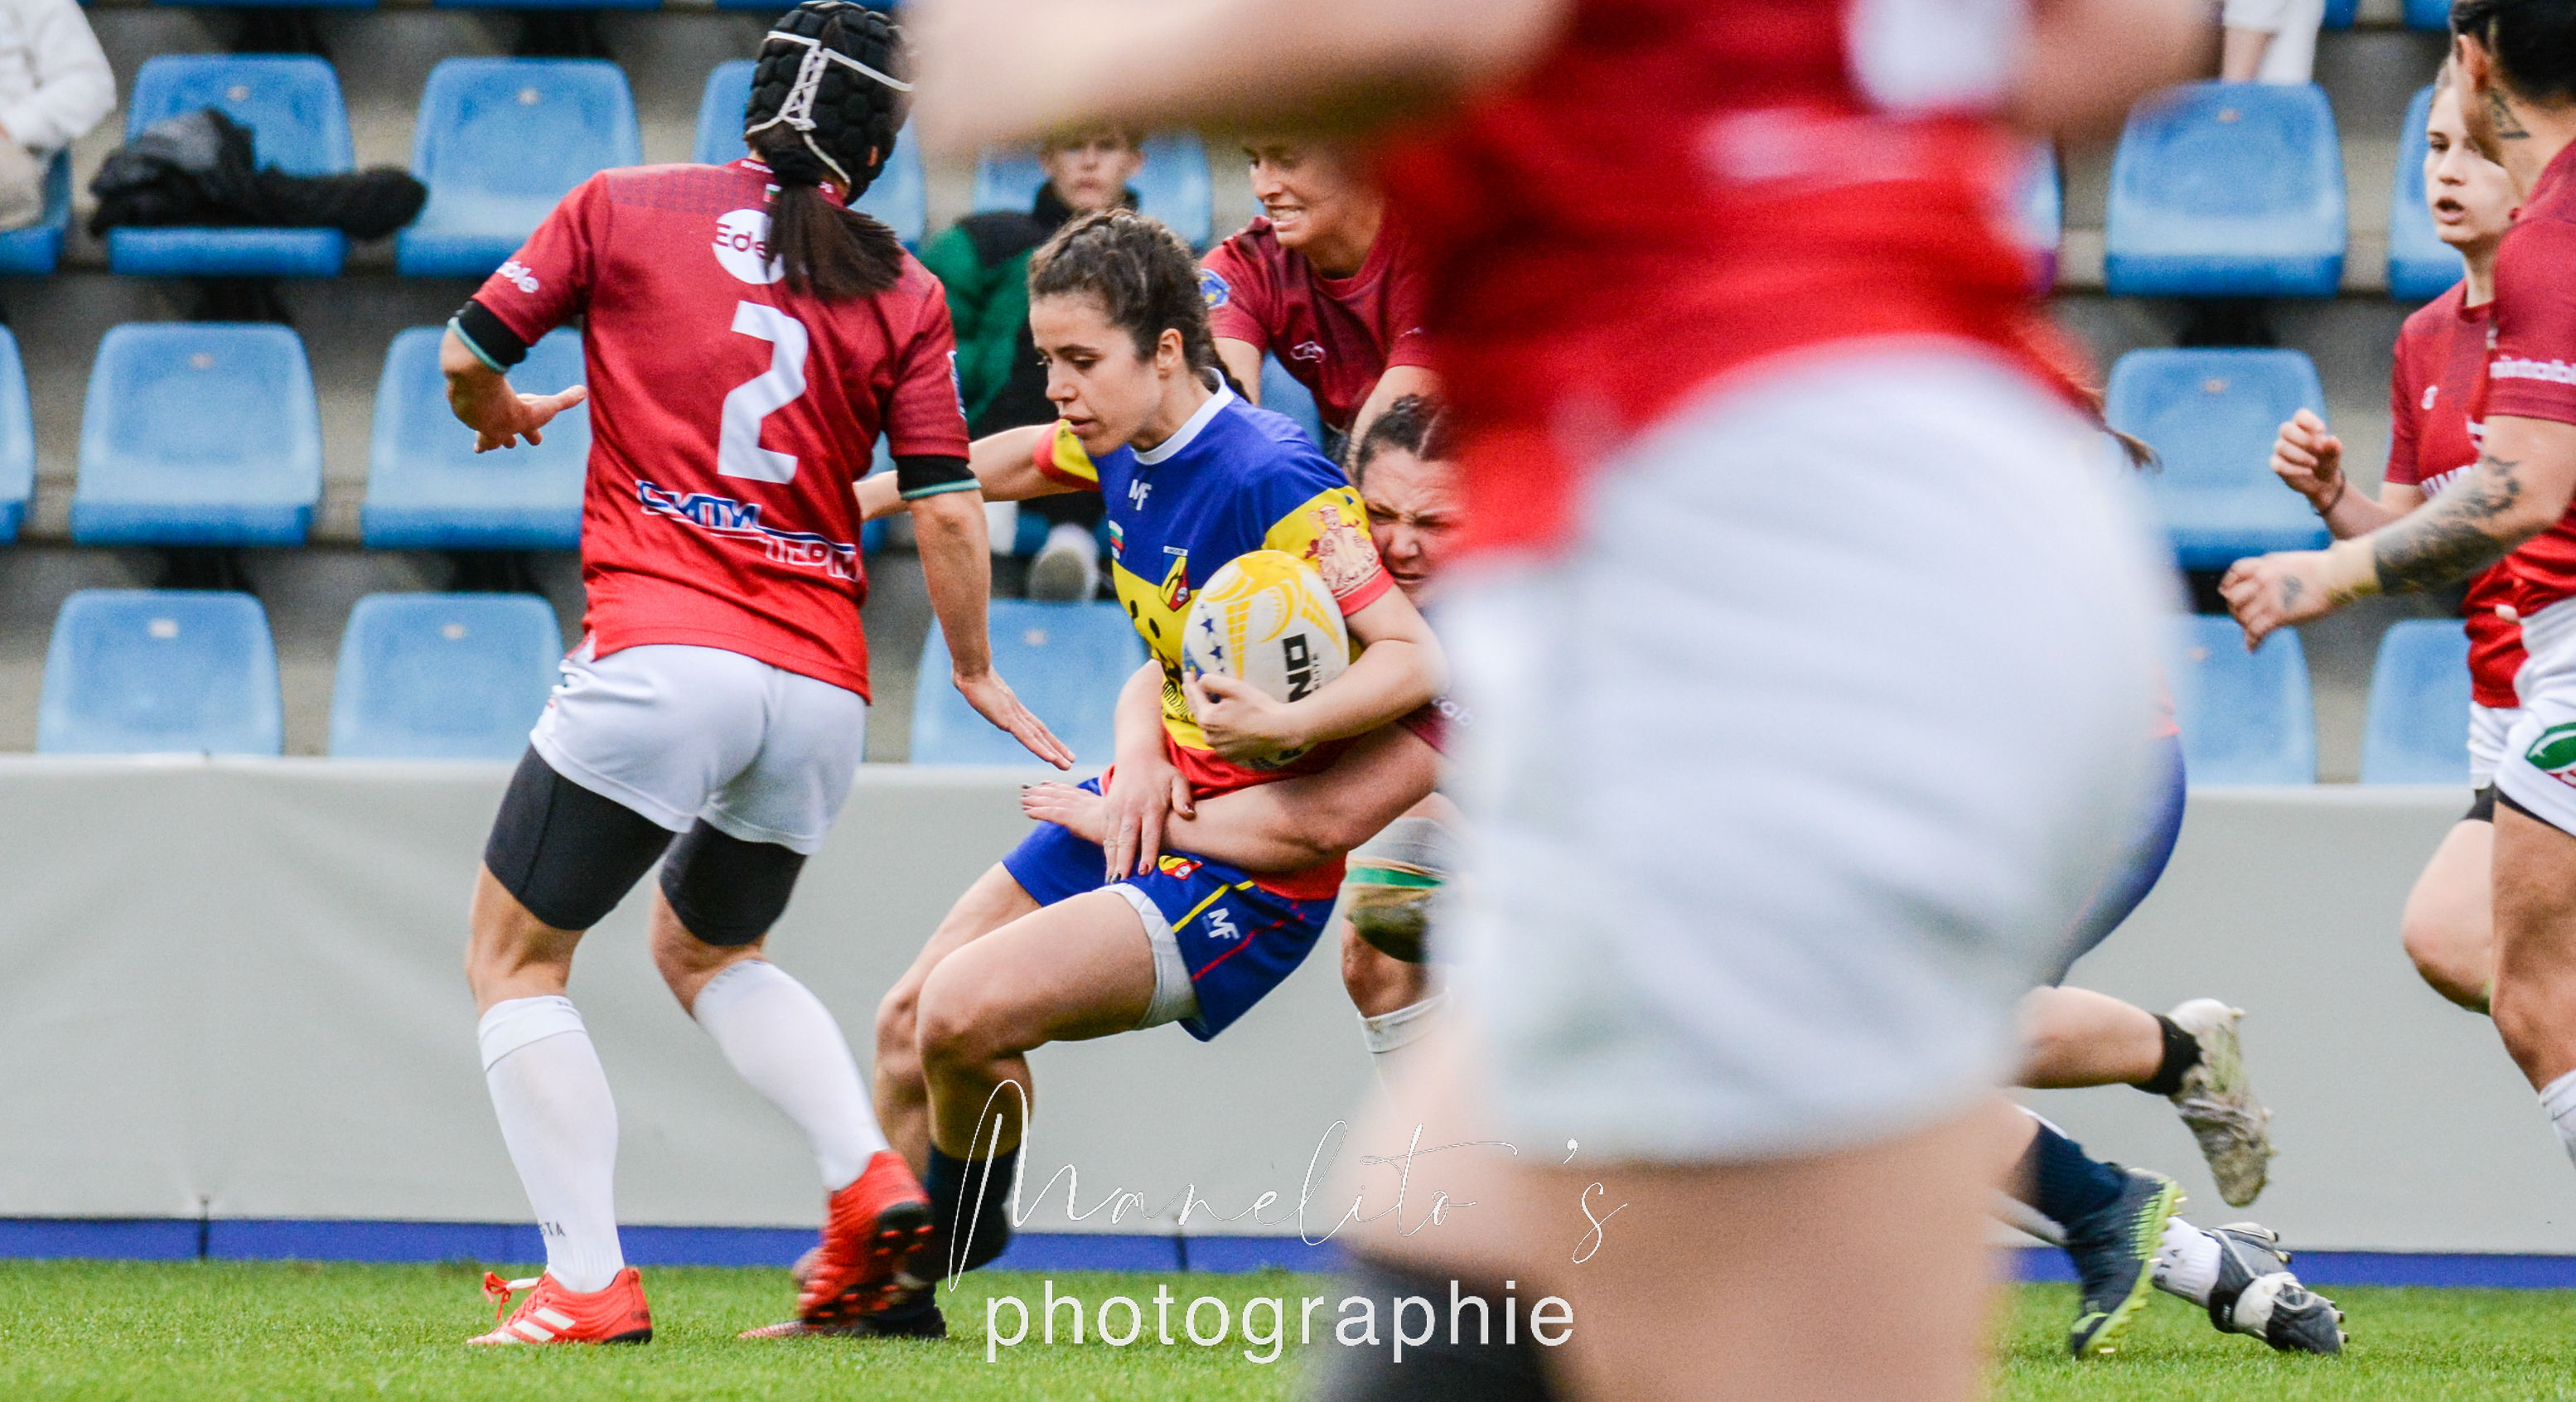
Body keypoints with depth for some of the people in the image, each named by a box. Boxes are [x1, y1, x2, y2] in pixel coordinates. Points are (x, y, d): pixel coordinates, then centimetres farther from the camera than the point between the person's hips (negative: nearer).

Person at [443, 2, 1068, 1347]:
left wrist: (499, 417, 31)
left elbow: (469, 354, 8)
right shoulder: (902, 292, 8)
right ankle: (870, 1176, 6)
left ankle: (587, 1281, -5)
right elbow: (944, 508, 6)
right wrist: (975, 672, 20)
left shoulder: (623, 207, 4)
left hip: (663, 651, -4)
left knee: (514, 957, 8)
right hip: (824, 694, 4)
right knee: (708, 947, 28)